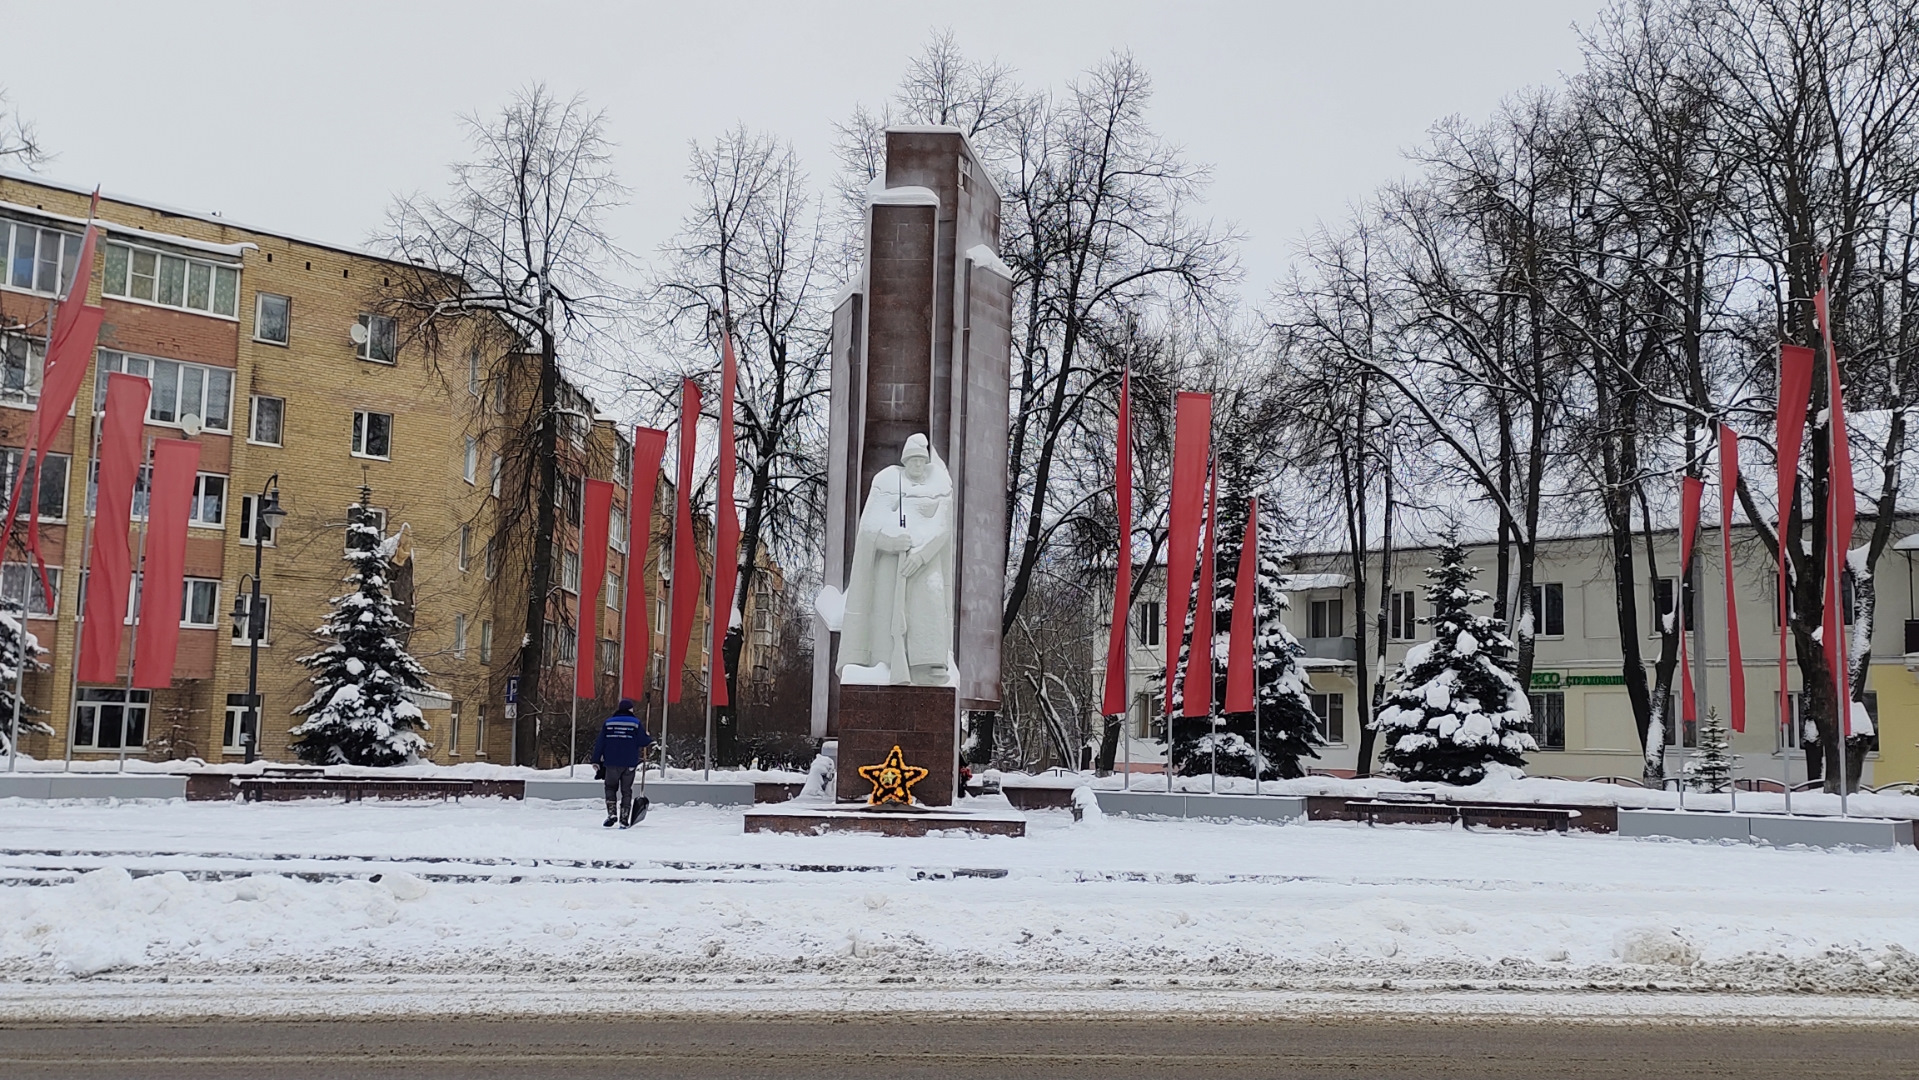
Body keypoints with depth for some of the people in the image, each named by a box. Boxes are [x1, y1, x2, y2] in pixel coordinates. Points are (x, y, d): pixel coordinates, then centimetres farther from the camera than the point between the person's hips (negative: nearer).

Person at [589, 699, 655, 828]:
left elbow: (600, 743, 3)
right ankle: (624, 820, 5)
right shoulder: (636, 723, -2)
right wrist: (650, 740, 17)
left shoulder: (608, 722, 4)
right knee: (626, 791, 9)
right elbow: (643, 741, -6)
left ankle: (612, 813, -3)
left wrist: (596, 761, 8)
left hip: (611, 763, 1)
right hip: (630, 764, -1)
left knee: (610, 787, 16)